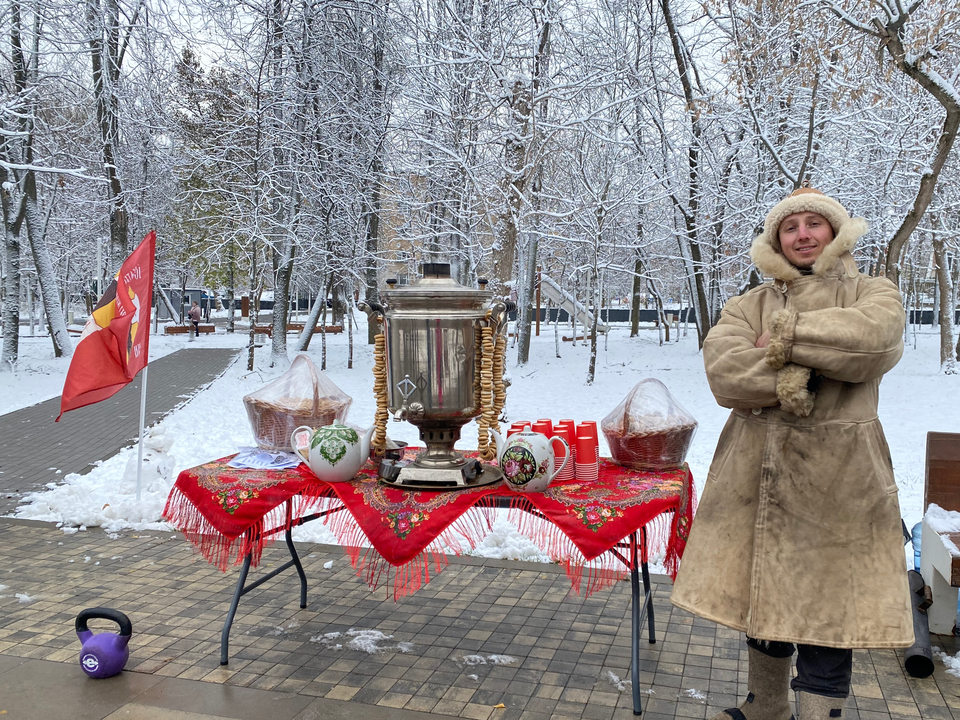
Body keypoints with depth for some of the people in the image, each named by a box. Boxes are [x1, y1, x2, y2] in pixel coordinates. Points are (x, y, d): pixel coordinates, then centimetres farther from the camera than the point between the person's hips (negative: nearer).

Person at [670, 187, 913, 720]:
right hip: (756, 476, 3)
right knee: (759, 593, 15)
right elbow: (722, 368, -9)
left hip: (836, 477, -3)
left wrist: (783, 336, -12)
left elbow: (873, 338, -19)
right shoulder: (749, 306, 11)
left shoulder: (873, 294, 7)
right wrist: (786, 376, -22)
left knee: (826, 607, 0)